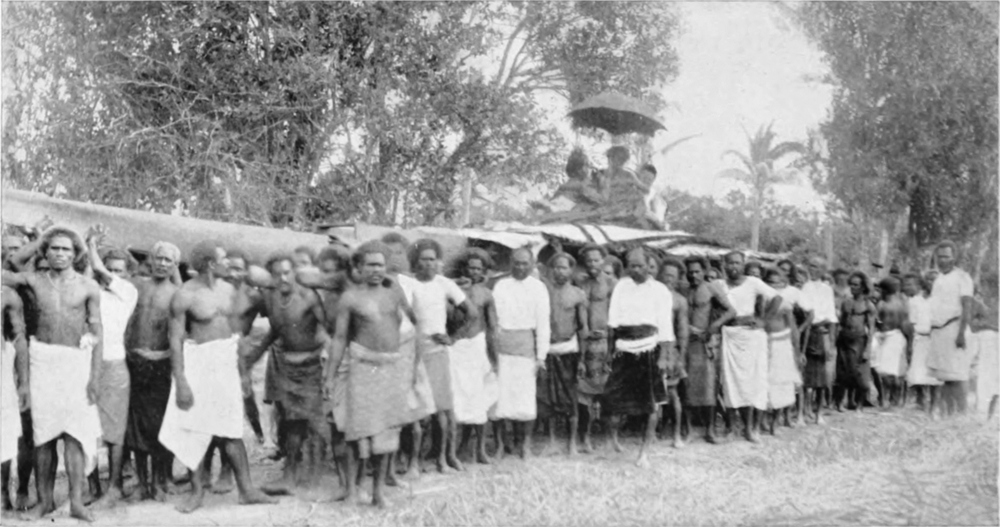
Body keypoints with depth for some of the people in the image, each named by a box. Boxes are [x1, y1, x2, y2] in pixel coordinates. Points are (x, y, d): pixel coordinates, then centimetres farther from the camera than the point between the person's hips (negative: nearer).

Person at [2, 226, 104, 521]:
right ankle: (46, 499, 14)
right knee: (43, 432, 5)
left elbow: (97, 332, 2)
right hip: (42, 360, 1)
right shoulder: (34, 281, 6)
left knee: (75, 431, -8)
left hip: (75, 361, -1)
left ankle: (76, 501, -7)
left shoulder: (88, 286, 2)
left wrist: (94, 374, -3)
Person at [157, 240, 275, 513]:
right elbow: (176, 340, -12)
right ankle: (197, 492, 18)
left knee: (232, 430, 8)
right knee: (197, 430, 4)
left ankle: (246, 490, 12)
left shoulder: (228, 290, 5)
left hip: (227, 363, 5)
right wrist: (181, 382, -16)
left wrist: (242, 369, 14)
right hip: (199, 365, -4)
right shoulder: (184, 296, -13)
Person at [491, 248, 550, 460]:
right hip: (500, 342, 1)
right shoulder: (500, 285, 10)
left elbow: (543, 323, 3)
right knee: (499, 392, -1)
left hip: (525, 342, -1)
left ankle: (525, 442, 13)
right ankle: (500, 441, 9)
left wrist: (541, 355, -3)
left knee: (525, 393, -1)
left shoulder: (538, 288, 6)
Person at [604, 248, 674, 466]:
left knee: (652, 405, 1)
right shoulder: (622, 285, 10)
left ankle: (644, 452, 13)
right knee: (618, 400, 0)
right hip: (624, 351, 1)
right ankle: (613, 435, 31)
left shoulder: (660, 291, 2)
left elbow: (665, 326, -2)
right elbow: (613, 317, 6)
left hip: (650, 351, -1)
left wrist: (663, 357, -8)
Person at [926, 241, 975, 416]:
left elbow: (967, 307, -12)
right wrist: (931, 331, 16)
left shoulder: (961, 277, -4)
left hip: (953, 328, -7)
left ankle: (961, 412, -10)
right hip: (937, 331, 7)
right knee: (943, 377, 7)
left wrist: (961, 332, -20)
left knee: (957, 377, -11)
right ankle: (948, 412, 12)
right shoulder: (938, 278, 18)